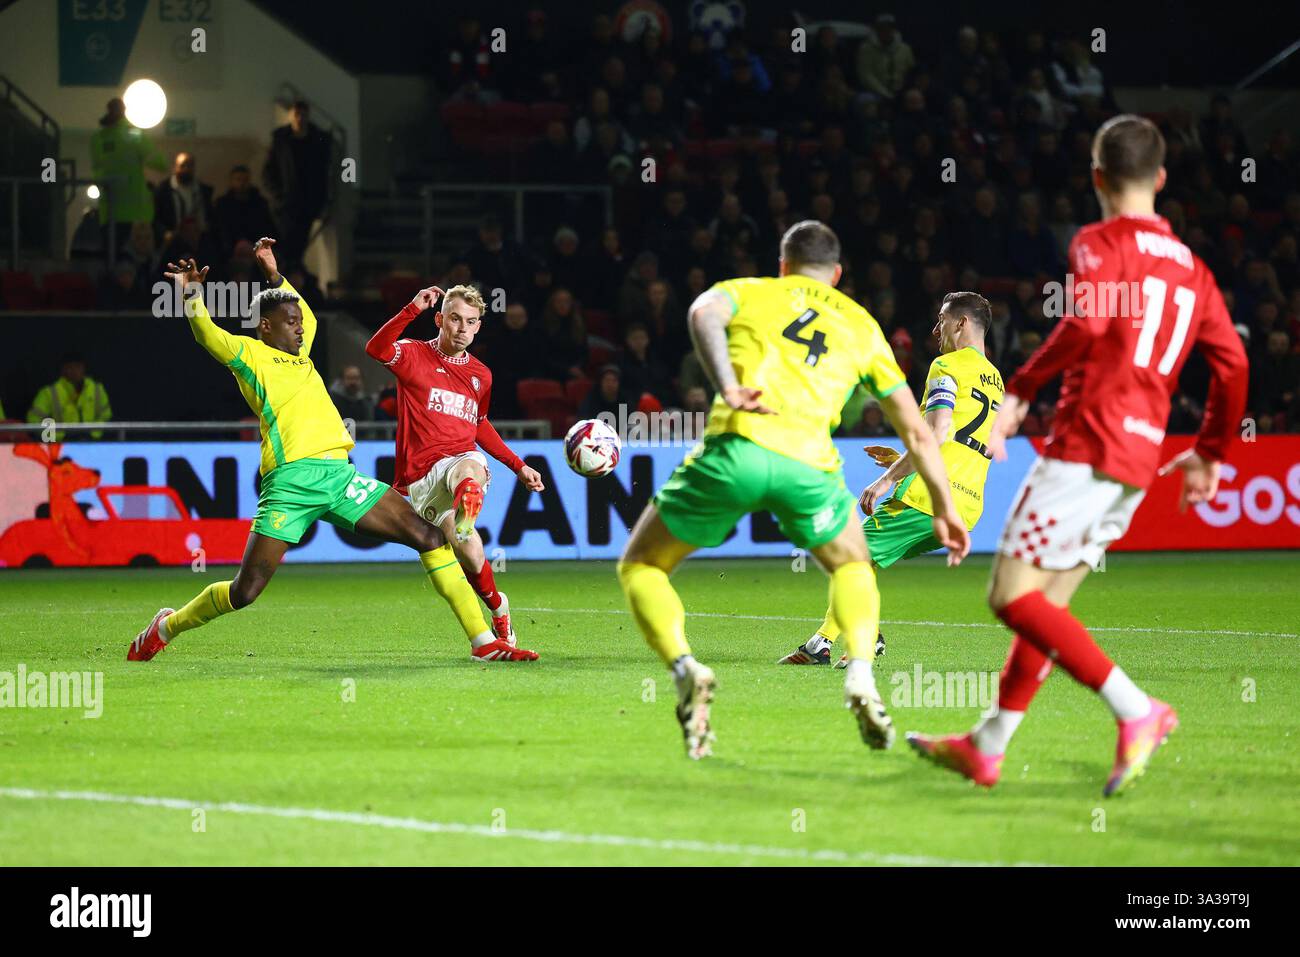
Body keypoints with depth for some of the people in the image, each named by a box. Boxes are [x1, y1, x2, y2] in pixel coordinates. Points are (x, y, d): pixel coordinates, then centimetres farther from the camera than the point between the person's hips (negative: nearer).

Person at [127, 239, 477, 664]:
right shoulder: (249, 353, 7)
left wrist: (274, 276, 41)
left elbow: (306, 315, 48)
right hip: (291, 480, -7)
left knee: (430, 537, -3)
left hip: (338, 475, 7)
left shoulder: (299, 355, 26)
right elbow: (206, 334, -11)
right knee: (245, 590, -7)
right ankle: (167, 627, 19)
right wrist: (192, 294, -26)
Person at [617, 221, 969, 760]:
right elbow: (916, 433, 30)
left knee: (640, 567, 17)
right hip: (808, 463, 2)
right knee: (852, 567, 31)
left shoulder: (746, 291, 23)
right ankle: (861, 679, 6)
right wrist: (944, 508, 39)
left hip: (735, 447, -2)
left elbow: (705, 314, -4)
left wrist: (727, 387, -17)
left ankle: (685, 670, -10)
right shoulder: (861, 326, 28)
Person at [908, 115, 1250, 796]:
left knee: (1013, 596, -9)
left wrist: (1020, 390, -16)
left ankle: (1136, 712, -20)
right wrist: (1210, 453, 25)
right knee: (1048, 601, 15)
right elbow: (1232, 364, 14)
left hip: (1087, 446, -8)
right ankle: (986, 748, 20)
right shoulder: (1190, 266, 17)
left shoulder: (1101, 243, -4)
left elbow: (1087, 321, -23)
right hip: (1141, 458, 8)